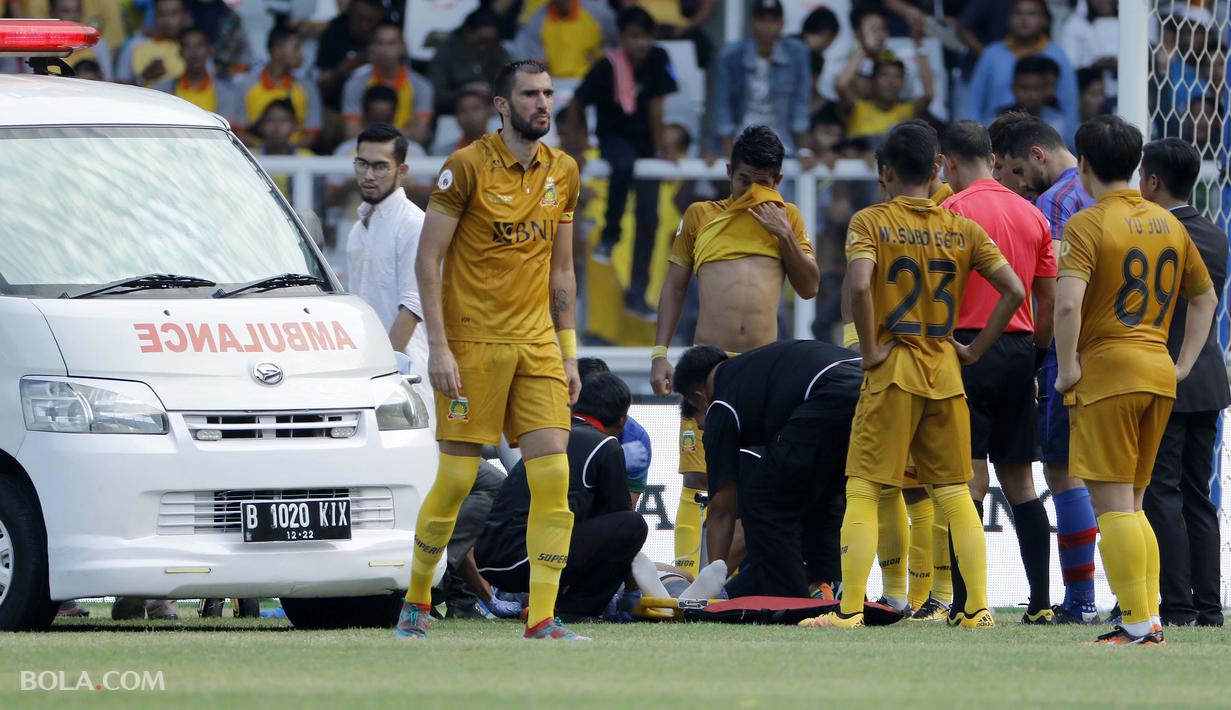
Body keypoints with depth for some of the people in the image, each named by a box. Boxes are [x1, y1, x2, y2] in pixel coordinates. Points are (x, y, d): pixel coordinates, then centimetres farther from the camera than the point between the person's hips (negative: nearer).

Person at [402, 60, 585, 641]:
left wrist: (568, 352, 14)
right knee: (456, 478, -3)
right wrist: (438, 347, -12)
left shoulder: (562, 173, 11)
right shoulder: (467, 168, -6)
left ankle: (541, 617, -6)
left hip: (536, 343, 5)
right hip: (472, 343, -5)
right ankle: (415, 602, 16)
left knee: (552, 474, -7)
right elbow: (427, 259, -6)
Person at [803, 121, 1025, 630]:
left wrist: (870, 350, -11)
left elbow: (859, 285, -23)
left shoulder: (871, 222, -5)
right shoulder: (963, 229, 6)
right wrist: (974, 350, 6)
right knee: (955, 494, 10)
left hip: (892, 373, -4)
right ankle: (977, 607, 6)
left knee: (863, 491, 0)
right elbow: (1014, 291, -1)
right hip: (945, 375, 4)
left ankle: (850, 608, -5)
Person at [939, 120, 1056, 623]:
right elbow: (1049, 299, 13)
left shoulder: (953, 210, -6)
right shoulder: (1033, 215, 13)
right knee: (1018, 478, 11)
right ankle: (1041, 601, 8)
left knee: (969, 476, -6)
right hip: (1019, 349, 6)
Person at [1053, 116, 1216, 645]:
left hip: (1107, 371, -7)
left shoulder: (1088, 224, -8)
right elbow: (1205, 298, 22)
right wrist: (1183, 363, 20)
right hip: (1159, 374, 7)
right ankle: (1149, 617, 11)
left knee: (1113, 504, -5)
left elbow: (1068, 303, -21)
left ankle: (1138, 625, -9)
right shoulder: (1168, 224, 13)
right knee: (1130, 505, 15)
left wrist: (1068, 368, -11)